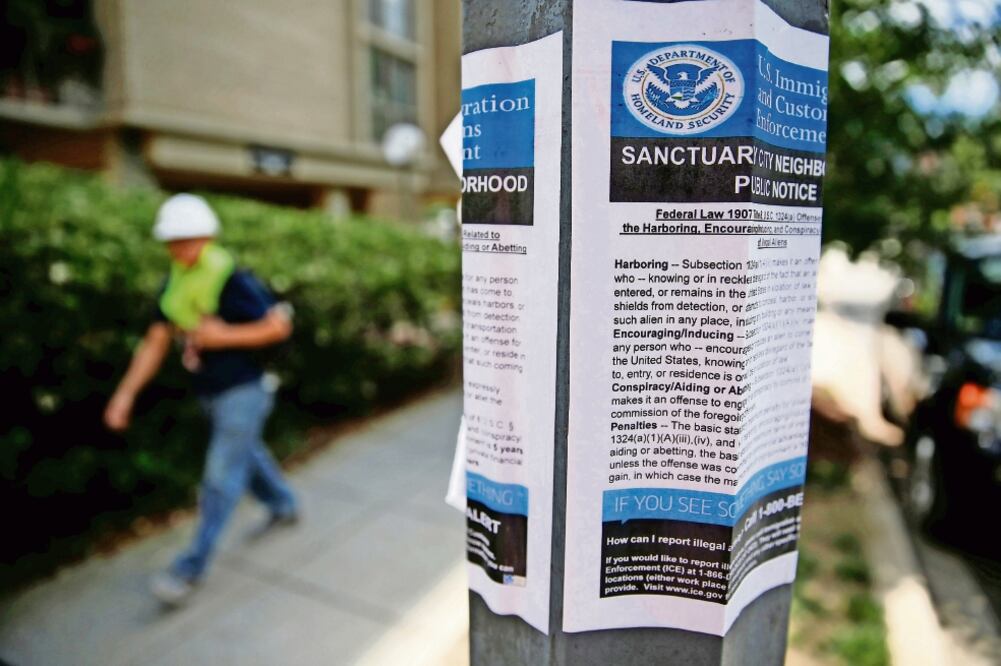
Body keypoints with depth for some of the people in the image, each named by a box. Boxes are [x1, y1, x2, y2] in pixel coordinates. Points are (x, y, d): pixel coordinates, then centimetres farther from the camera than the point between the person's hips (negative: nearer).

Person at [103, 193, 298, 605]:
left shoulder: (233, 281, -18)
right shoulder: (173, 286, 2)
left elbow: (280, 326, -17)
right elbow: (155, 343, 1)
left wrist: (224, 336, -23)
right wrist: (125, 393, -7)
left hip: (243, 393, -8)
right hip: (211, 395, 8)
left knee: (220, 480, -3)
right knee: (246, 455, 23)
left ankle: (191, 568, 7)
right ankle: (284, 505, 46)